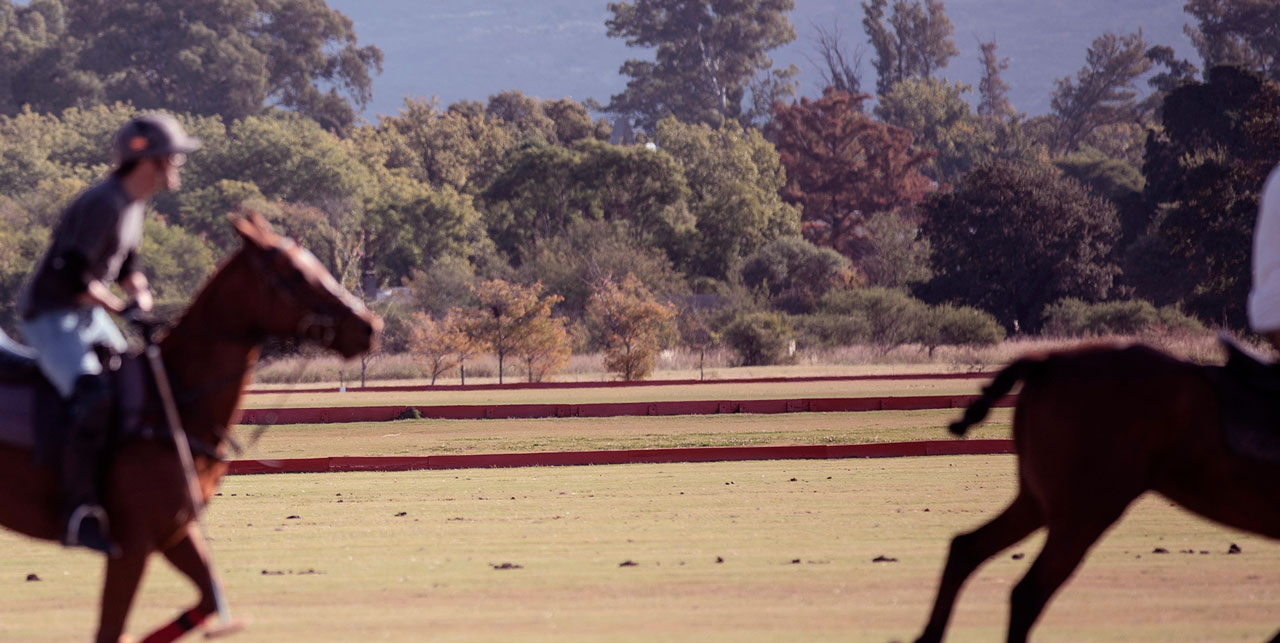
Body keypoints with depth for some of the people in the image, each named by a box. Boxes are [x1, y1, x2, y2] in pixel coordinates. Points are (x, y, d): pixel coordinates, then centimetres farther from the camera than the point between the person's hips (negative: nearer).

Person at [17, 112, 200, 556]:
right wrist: (118, 306, -18)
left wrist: (140, 292, 1)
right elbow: (70, 273, -27)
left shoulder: (133, 206, 10)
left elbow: (126, 266, 23)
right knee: (93, 399, -28)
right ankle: (81, 513, -29)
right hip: (49, 316, -10)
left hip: (89, 315, 10)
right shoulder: (104, 204, -21)